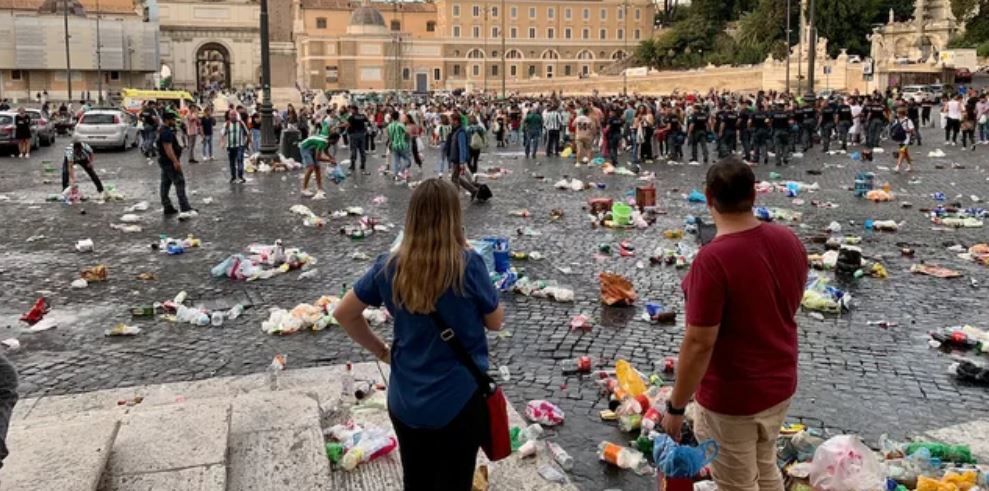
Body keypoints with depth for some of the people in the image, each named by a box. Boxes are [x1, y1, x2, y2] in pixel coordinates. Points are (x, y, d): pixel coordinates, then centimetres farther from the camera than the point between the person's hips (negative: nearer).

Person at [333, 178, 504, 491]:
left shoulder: (390, 267, -6)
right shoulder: (468, 264, -18)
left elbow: (343, 314, 4)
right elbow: (496, 322, -4)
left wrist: (381, 351, 12)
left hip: (405, 403, 3)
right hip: (461, 401, -3)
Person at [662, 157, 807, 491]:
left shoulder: (712, 260, -28)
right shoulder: (788, 240, -6)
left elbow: (699, 344, -26)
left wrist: (676, 406, -15)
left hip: (731, 397, -6)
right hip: (780, 383, 7)